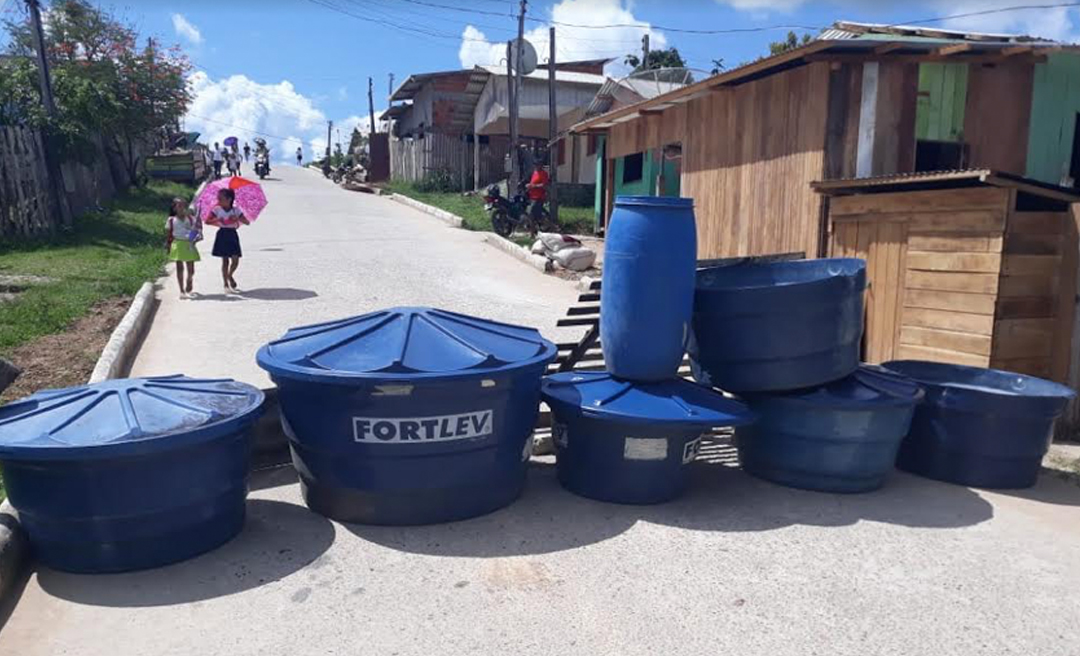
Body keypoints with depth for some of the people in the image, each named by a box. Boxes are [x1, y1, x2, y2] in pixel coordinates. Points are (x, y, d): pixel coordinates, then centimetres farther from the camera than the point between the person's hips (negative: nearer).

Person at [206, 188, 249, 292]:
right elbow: (207, 221, -2)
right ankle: (226, 285, 8)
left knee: (235, 260, -5)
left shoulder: (236, 210, -1)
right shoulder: (217, 210, 0)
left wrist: (237, 218, -20)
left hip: (232, 235, 1)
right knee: (225, 260, 0)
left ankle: (230, 276, 26)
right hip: (222, 235, -1)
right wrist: (217, 220, -19)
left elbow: (247, 222, -4)